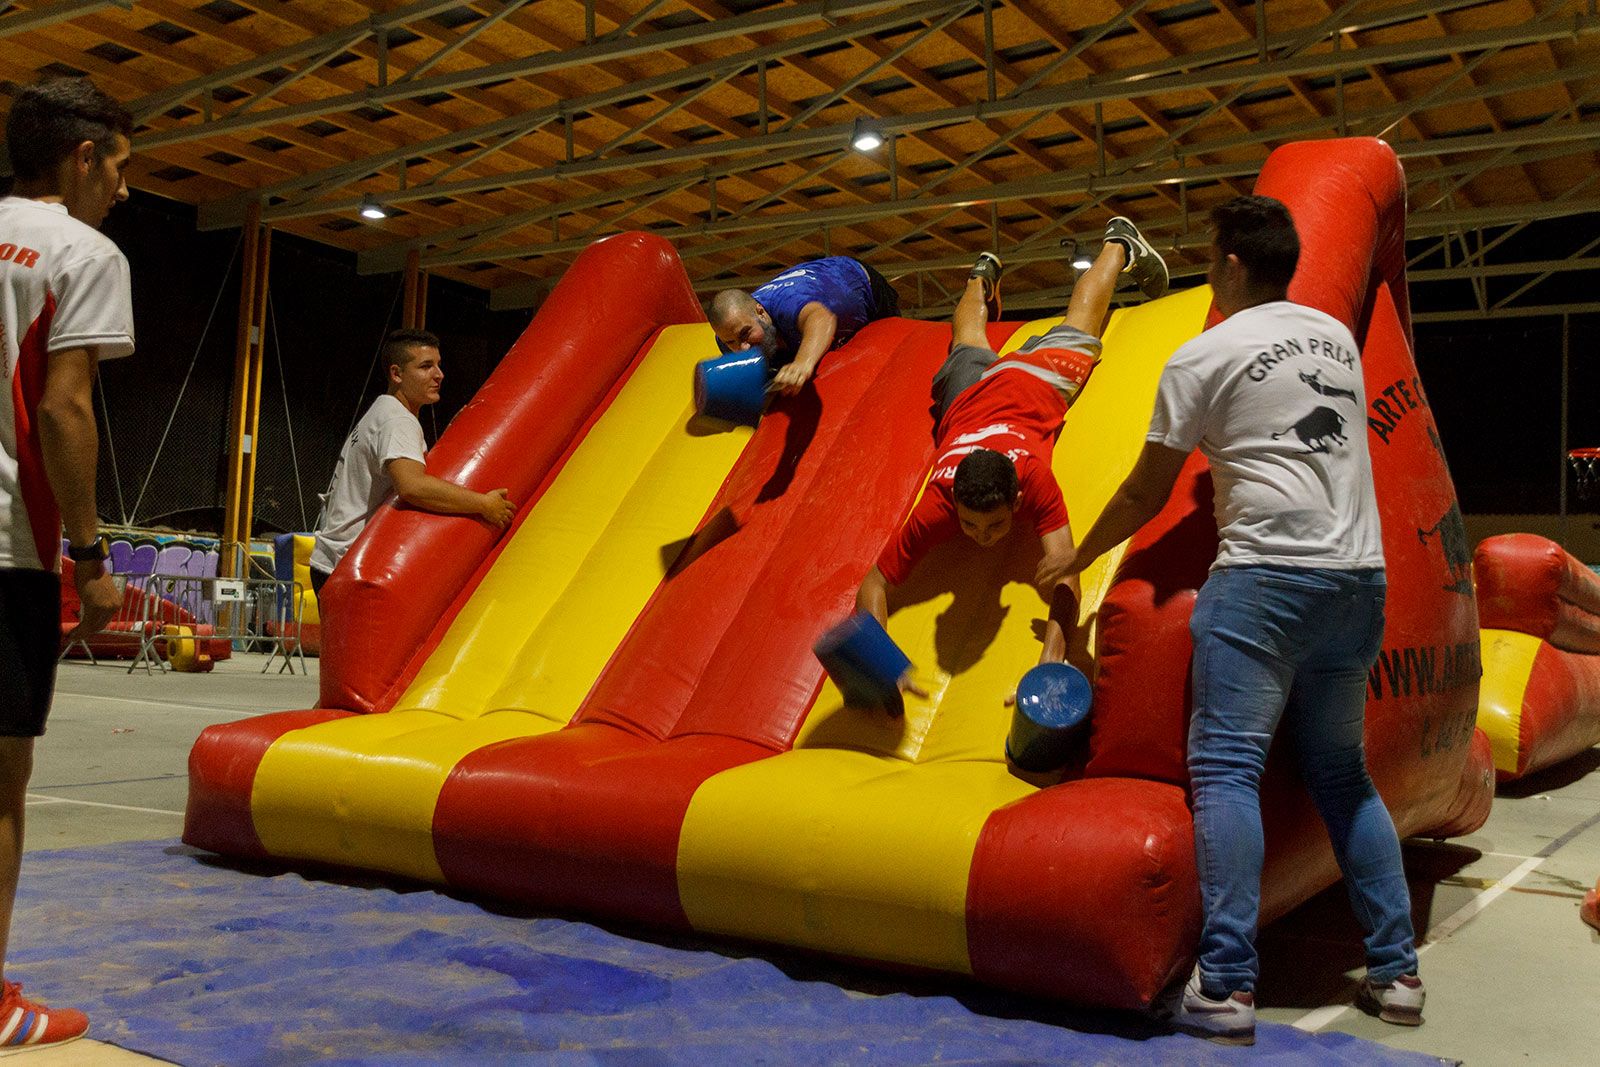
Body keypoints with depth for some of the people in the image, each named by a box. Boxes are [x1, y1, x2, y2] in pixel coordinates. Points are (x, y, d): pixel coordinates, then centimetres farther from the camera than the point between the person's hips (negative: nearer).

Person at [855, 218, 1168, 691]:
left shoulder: (1033, 478, -47)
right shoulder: (936, 508, -43)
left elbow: (1063, 565, -51)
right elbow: (873, 585, -41)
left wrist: (1051, 661, -66)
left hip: (1033, 380, -1)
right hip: (970, 394, 2)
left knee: (1077, 328, 27)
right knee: (968, 349, 35)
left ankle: (1118, 244, 53)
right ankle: (983, 277, 65)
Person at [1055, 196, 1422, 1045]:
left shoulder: (1202, 358, -1)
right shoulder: (1337, 336, 17)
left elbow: (1143, 496, 4)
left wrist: (1075, 558, 17)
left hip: (1265, 575, -7)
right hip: (1361, 576, 7)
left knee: (1226, 768, -6)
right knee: (1342, 775, 15)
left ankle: (1226, 987, -11)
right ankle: (1396, 972, 17)